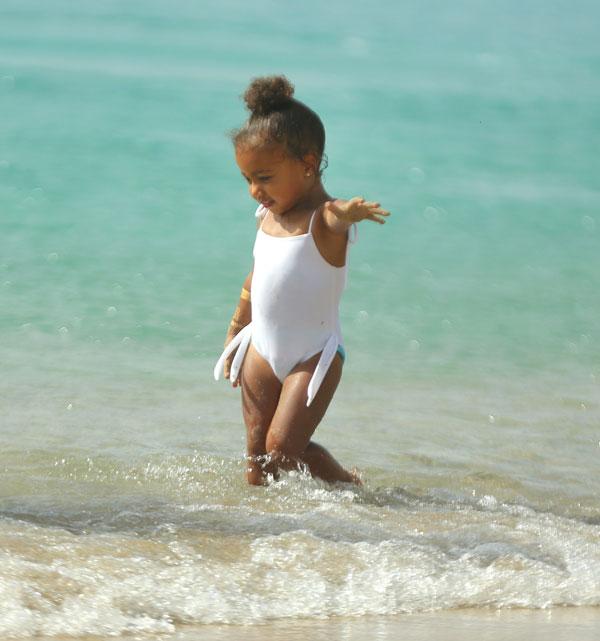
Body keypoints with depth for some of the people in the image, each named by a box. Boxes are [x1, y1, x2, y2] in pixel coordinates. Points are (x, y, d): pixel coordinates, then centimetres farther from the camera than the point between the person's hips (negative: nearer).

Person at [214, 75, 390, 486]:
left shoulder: (323, 220, -17)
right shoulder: (268, 218, 8)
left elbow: (335, 216, -42)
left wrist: (349, 213, -67)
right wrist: (235, 336, 29)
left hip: (314, 355, -7)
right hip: (262, 351, 7)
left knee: (282, 447, -12)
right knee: (257, 451, 4)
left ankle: (349, 485, 10)